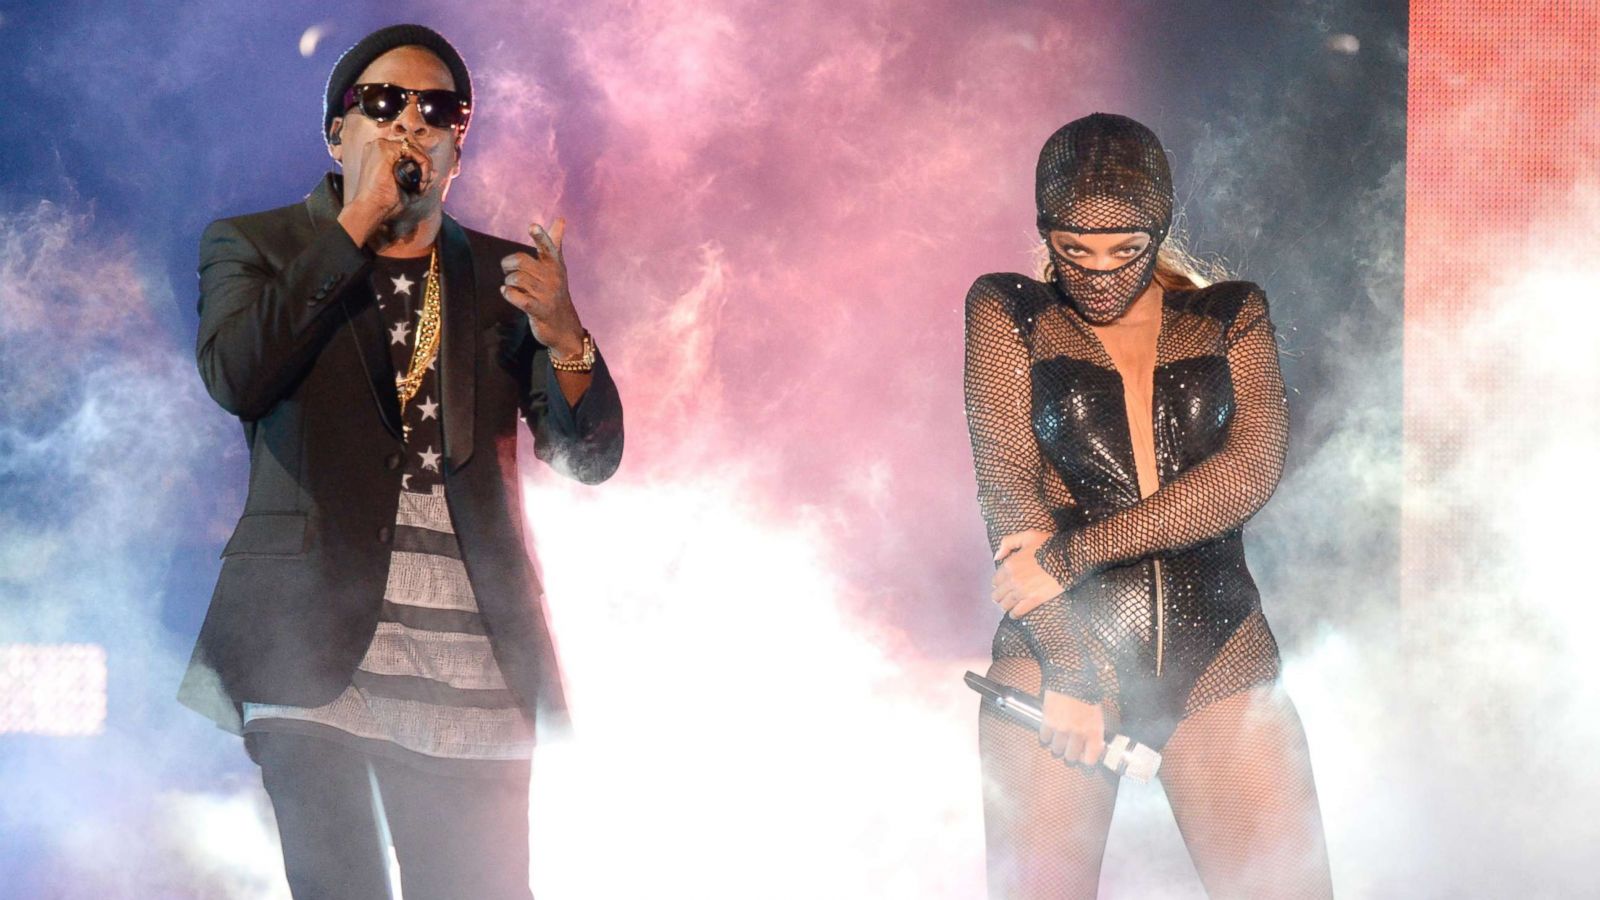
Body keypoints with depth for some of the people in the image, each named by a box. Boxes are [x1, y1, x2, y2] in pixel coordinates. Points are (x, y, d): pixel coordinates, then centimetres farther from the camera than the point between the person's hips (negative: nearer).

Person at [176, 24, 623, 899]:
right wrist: (354, 227, -9)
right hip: (314, 637, -2)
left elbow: (591, 458, 8)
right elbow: (234, 376, -13)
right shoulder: (255, 247, 9)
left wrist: (564, 339, -12)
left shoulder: (503, 275, 14)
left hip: (470, 656, 2)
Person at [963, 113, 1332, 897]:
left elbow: (1252, 469, -4)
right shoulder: (1008, 314, 9)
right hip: (1058, 645, -1)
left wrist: (1073, 553, -12)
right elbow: (1007, 487, -2)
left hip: (1219, 656, 1)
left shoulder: (1231, 318, 12)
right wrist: (1068, 672, -13)